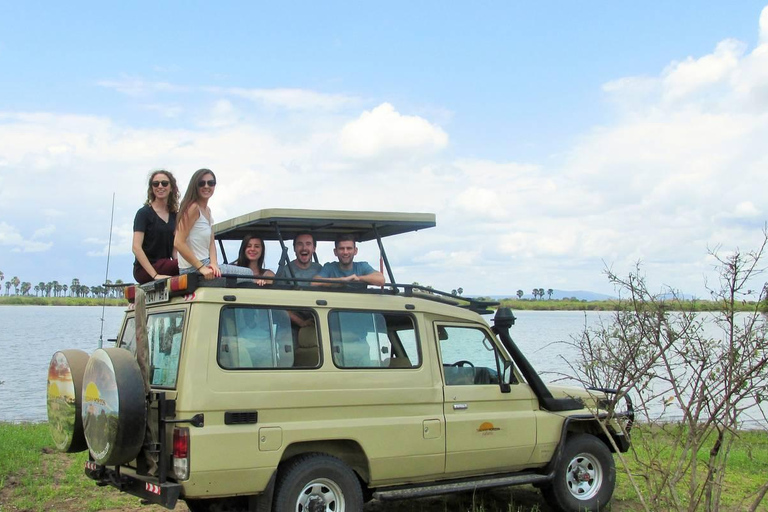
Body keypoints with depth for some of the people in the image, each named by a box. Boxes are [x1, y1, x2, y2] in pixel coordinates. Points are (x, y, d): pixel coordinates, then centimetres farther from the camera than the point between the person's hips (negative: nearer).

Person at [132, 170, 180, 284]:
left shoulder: (174, 215, 14)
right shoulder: (144, 213, -4)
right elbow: (136, 247, -13)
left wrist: (179, 265, -7)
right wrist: (155, 275, -22)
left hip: (166, 265, 6)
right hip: (144, 270, -6)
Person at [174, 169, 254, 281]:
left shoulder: (207, 210, 16)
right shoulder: (193, 208, -14)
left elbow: (211, 243, 10)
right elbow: (178, 243, -20)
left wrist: (214, 264, -9)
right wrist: (201, 267, -21)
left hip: (204, 264, 9)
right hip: (193, 269, -9)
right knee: (248, 274, -4)